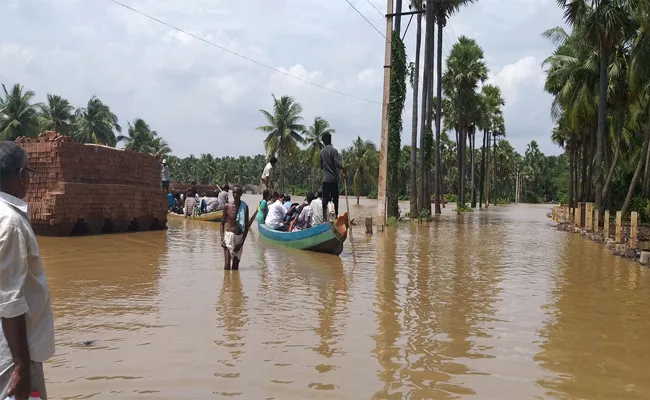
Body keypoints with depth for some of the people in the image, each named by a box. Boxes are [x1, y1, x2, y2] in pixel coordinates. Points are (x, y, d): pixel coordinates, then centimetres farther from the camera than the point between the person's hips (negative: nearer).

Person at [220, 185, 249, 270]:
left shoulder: (244, 207, -3)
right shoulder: (227, 207, -4)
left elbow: (246, 226, 0)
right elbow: (222, 223, 4)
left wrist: (242, 241, -7)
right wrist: (222, 239, -8)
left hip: (240, 237, 2)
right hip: (229, 235, -2)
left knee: (236, 264, 8)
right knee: (227, 264, -10)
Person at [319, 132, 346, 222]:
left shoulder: (322, 152, 8)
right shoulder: (333, 150, -9)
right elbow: (338, 163, -21)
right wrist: (344, 170, -10)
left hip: (325, 179, 4)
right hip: (333, 179, -4)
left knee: (325, 200, 4)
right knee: (335, 199, 4)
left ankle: (325, 218, 2)